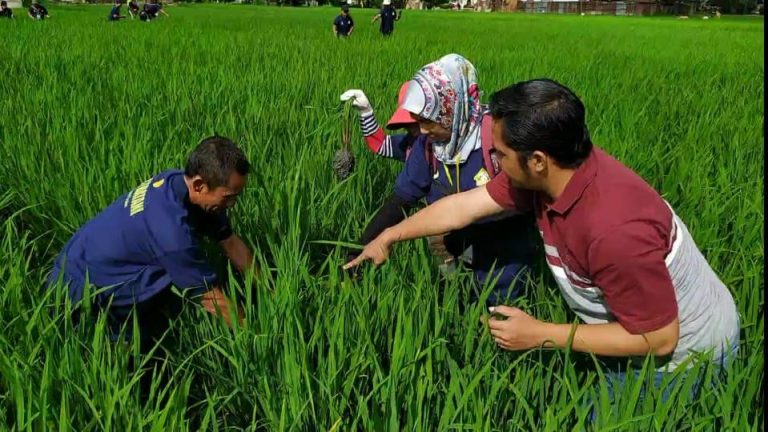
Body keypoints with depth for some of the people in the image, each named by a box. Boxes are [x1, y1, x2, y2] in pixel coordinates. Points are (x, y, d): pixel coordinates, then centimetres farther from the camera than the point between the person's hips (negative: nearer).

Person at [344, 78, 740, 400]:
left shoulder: (616, 230, -40)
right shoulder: (552, 172, -16)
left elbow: (658, 338, -28)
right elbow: (462, 207, -4)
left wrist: (540, 335, -24)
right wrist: (388, 237, 7)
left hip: (679, 357, -6)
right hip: (640, 325, 7)